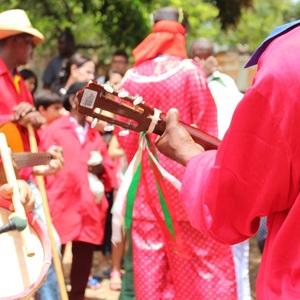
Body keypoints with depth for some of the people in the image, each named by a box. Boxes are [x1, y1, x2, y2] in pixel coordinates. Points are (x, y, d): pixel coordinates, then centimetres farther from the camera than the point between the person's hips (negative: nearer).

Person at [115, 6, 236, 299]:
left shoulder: (131, 78, 2)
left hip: (146, 183, 4)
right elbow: (206, 133, -6)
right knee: (205, 258, 3)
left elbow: (125, 136, 5)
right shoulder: (190, 71, -7)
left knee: (149, 262, 9)